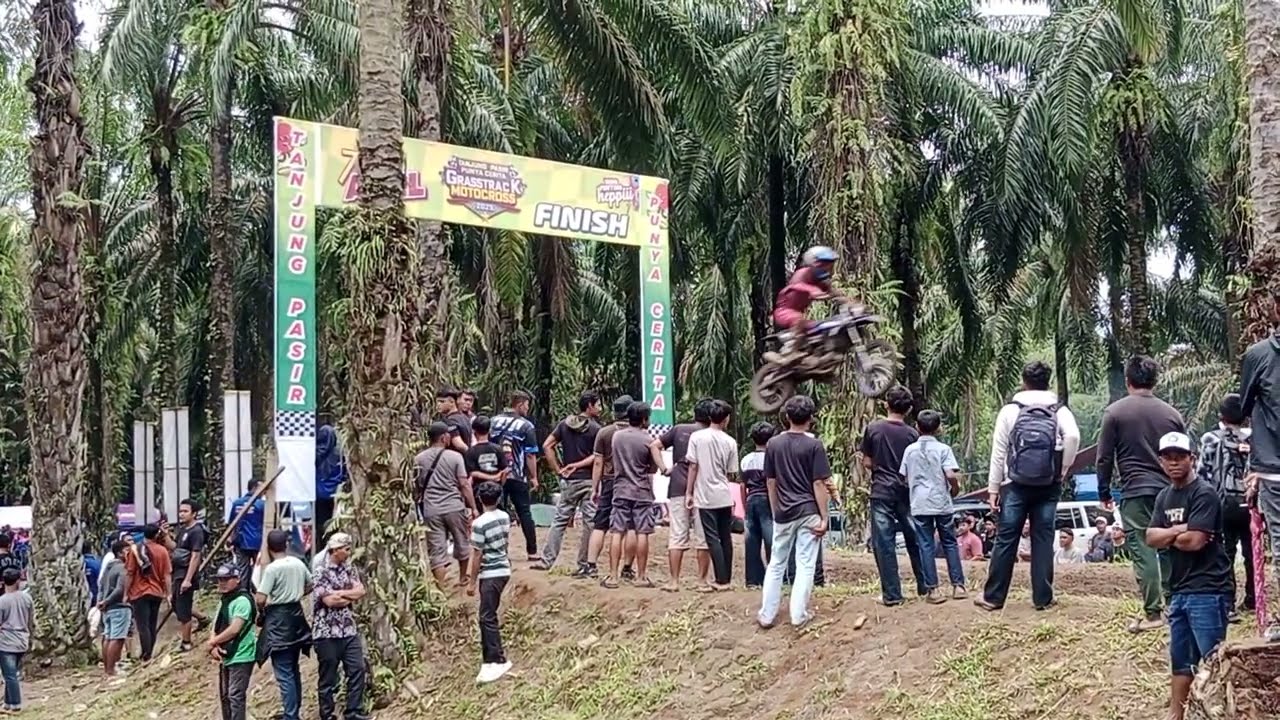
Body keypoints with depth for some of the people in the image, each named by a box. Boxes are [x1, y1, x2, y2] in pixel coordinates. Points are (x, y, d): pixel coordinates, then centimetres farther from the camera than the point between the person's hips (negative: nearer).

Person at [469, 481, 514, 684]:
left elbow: (477, 555, -14)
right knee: (488, 616, 15)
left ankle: (498, 661, -8)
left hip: (490, 574, -8)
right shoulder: (505, 517, 4)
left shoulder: (480, 524, -18)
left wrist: (472, 581, -7)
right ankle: (490, 657, 19)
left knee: (488, 618, -6)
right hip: (503, 569, 8)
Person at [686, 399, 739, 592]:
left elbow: (693, 467, -6)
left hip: (706, 497, -2)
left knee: (713, 539, -2)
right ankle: (726, 578, 16)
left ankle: (721, 580, -5)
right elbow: (732, 474, 5)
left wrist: (689, 493, 0)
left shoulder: (697, 437, -6)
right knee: (726, 538, 11)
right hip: (724, 497, 3)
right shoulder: (730, 442, 0)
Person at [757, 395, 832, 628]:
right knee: (805, 565, 3)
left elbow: (770, 482, 6)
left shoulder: (773, 443, 2)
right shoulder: (814, 445, -8)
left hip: (783, 513, 3)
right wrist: (824, 517, -6)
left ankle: (767, 614, 13)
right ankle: (798, 614, 4)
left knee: (776, 563, 12)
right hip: (808, 512, -3)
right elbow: (818, 484, -9)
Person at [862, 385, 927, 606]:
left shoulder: (873, 429, -5)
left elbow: (866, 462, -1)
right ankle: (924, 586, 22)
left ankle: (892, 594, -1)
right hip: (906, 492, 2)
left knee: (884, 544, 1)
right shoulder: (912, 434, -2)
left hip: (881, 493, -2)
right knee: (915, 540, 14)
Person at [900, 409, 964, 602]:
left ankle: (933, 589, -2)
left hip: (919, 505, 1)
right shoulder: (943, 449, -5)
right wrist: (955, 490, 5)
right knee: (950, 543, 10)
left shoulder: (910, 450, 3)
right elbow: (951, 475, -14)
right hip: (942, 503, -1)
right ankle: (958, 585, 10)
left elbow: (904, 478, 6)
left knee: (926, 546, 2)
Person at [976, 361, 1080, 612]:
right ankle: (1043, 598, 5)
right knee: (1043, 540, 6)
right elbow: (1073, 436, -15)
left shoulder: (1010, 411, 2)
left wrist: (993, 488, 3)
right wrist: (1063, 470, -2)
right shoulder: (1060, 411, 4)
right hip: (1049, 486, 1)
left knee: (1005, 540, 2)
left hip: (1016, 486, -1)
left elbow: (998, 452, 0)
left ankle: (992, 596, 7)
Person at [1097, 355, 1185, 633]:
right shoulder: (1171, 413, 8)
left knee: (1143, 552, -4)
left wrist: (1104, 492, 8)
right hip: (1169, 492, 4)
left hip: (1135, 492, -4)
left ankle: (1153, 613, -5)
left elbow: (1104, 458, -2)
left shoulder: (1114, 412, -3)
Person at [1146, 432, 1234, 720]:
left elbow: (1194, 541, -18)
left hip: (1208, 590, -8)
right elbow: (1151, 538, 5)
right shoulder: (1164, 497, 15)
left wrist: (1166, 537, 0)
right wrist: (1178, 530, -11)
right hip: (1179, 590, 8)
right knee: (1181, 660, 15)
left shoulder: (1204, 493, -10)